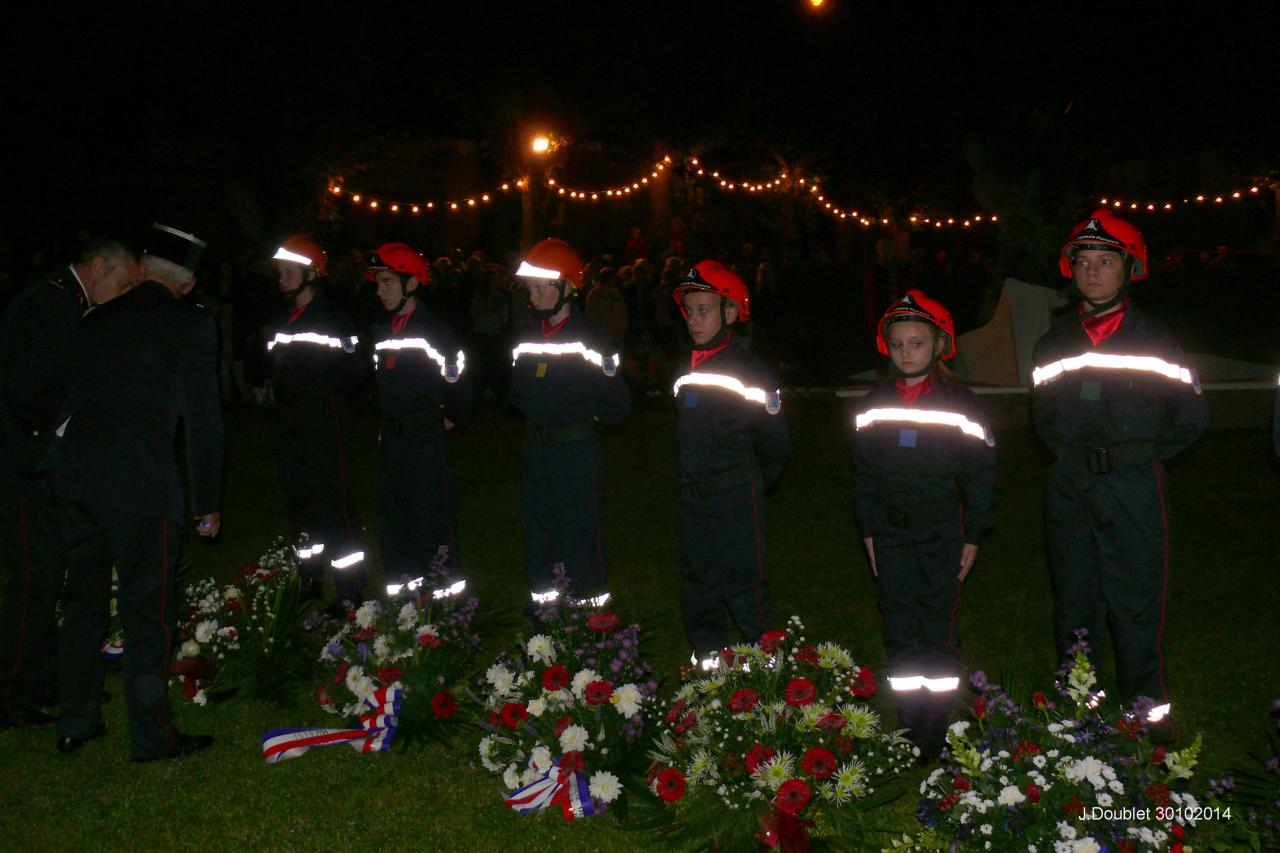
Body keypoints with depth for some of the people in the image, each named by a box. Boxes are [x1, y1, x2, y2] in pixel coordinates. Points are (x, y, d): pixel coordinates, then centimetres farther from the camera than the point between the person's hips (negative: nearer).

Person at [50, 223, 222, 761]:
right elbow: (202, 418, -4)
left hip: (73, 470, 6)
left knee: (83, 601, 18)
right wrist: (208, 502, 2)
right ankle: (151, 736, 9)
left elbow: (73, 396, 17)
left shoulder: (98, 319, 14)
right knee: (148, 611, 3)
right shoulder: (190, 325, -3)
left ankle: (75, 722, 28)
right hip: (142, 482, -6)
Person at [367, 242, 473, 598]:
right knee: (393, 515, 13)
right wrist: (387, 419, 17)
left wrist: (451, 418, 2)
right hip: (391, 436, 7)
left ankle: (446, 589, 8)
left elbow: (458, 382, -9)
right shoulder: (381, 333, 10)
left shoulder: (436, 332, -13)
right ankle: (399, 585, 24)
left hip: (427, 436, -7)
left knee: (432, 515, -2)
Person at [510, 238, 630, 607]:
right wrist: (535, 412, 11)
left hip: (576, 449, -7)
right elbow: (518, 391, 24)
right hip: (536, 447, 7)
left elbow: (618, 404, -10)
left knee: (578, 530, 0)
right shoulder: (528, 338, 8)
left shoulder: (591, 339, -12)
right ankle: (542, 595, 27)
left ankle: (589, 603, 12)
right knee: (537, 526, 14)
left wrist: (583, 414, 1)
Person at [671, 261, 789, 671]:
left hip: (737, 497, -7)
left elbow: (774, 438, -7)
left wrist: (759, 481, 5)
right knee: (697, 580, 14)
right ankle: (708, 659, 27)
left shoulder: (749, 369, -13)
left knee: (741, 581, -5)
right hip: (693, 494, 7)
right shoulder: (686, 368, 8)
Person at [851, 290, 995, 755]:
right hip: (891, 533, 3)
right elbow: (864, 473, 12)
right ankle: (909, 728, 14)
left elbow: (980, 473, 0)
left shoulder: (960, 403, -4)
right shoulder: (874, 405, 5)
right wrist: (869, 532, 9)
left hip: (942, 532, -3)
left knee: (938, 628, -1)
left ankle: (938, 731, 9)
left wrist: (972, 537, -2)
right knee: (900, 629, 5)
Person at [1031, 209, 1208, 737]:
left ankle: (1147, 707, 13)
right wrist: (1076, 457, 13)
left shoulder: (1153, 341, -1)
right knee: (1074, 604, 10)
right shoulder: (1054, 345, 9)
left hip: (1134, 492, -3)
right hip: (1069, 491, 3)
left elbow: (1191, 416, 5)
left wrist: (1141, 456, 6)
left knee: (1137, 604, -1)